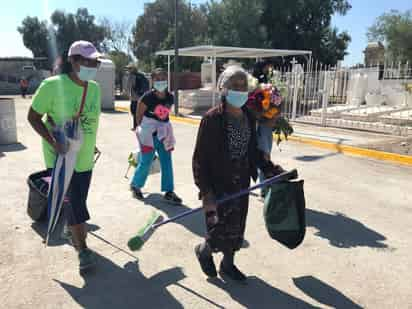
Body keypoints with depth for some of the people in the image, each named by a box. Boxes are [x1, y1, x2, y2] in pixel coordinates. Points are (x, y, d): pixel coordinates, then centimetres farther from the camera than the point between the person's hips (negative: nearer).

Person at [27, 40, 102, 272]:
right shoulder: (53, 85, -17)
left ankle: (72, 228, 46)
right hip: (61, 156, -5)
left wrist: (91, 146, 11)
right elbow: (33, 118, -11)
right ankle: (83, 249, 12)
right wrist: (54, 142, -22)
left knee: (78, 200, 18)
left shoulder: (94, 88, 0)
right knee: (73, 201, -2)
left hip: (85, 157, 5)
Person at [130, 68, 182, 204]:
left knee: (167, 163, 5)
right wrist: (142, 129, 5)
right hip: (149, 134, -5)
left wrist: (161, 127, 15)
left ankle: (169, 192, 13)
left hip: (163, 133, 5)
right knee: (145, 162, 3)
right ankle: (135, 185, 28)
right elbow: (138, 115, -5)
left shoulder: (170, 97, 0)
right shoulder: (148, 97, -15)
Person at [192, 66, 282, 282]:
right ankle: (203, 251, 34)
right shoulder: (212, 118, -16)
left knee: (236, 229, 17)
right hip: (219, 184, -6)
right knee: (220, 231, 0)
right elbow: (200, 158, -16)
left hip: (241, 183, 6)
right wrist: (206, 191, -19)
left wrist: (270, 169, 4)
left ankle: (227, 265, 40)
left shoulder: (248, 117, 3)